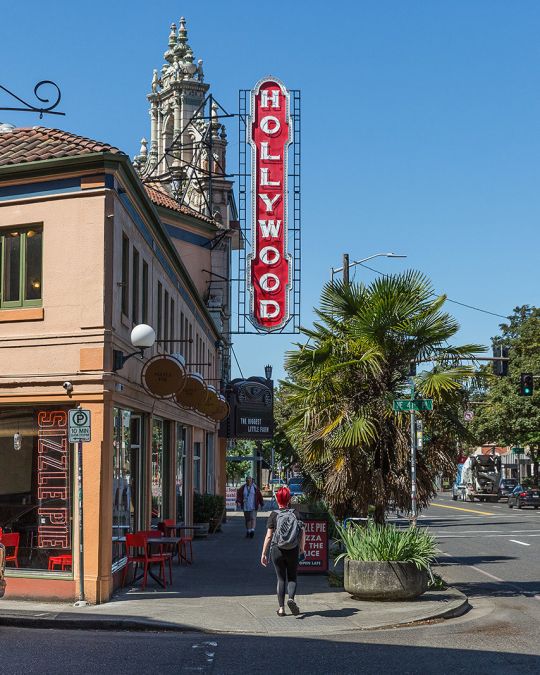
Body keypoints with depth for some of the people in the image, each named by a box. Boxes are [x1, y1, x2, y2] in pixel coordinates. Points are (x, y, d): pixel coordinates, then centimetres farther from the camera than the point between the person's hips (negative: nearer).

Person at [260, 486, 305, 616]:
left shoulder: (274, 515, -5)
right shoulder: (295, 514, -1)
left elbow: (269, 536, -7)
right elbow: (303, 533, -1)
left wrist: (264, 553, -2)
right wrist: (302, 549, 11)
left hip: (277, 550, 0)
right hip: (293, 551, 1)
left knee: (281, 579, 10)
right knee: (292, 577, 13)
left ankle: (281, 608, 10)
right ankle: (291, 598, -13)